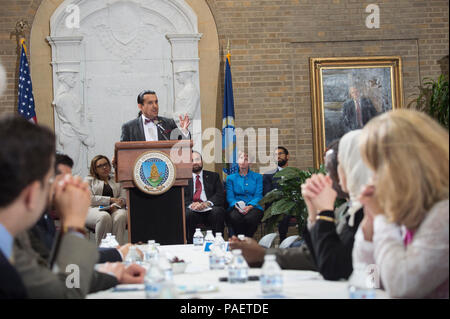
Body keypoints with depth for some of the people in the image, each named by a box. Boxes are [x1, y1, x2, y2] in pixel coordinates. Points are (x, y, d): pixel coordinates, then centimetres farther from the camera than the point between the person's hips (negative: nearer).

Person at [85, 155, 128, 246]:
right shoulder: (89, 180, 21)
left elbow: (124, 197, 11)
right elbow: (89, 198, 3)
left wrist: (115, 204, -13)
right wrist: (110, 200, -4)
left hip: (115, 209, 2)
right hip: (95, 209, -2)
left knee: (120, 216, -37)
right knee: (105, 217, -40)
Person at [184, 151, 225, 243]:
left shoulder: (213, 176, 21)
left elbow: (220, 195, 8)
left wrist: (207, 203, -13)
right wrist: (191, 204, -16)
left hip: (209, 209, 1)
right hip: (192, 210, 0)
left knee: (218, 211, -33)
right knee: (187, 214, -35)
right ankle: (190, 244, -27)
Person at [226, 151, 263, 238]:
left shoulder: (257, 177, 16)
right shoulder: (231, 178, 19)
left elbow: (258, 195, 4)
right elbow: (230, 197, 8)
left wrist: (250, 206, -16)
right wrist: (237, 206, -15)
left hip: (253, 207, -1)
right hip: (236, 207, 1)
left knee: (250, 218, -37)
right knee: (235, 218, -37)